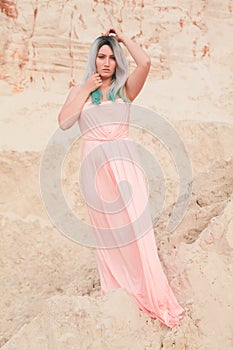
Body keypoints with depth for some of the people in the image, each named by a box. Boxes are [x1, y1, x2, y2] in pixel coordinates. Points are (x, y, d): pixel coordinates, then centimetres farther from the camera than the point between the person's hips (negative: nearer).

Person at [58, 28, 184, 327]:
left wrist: (122, 37, 3)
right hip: (94, 165, 2)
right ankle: (115, 286, 25)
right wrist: (86, 90, -4)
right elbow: (64, 122, -5)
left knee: (135, 223, -7)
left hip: (123, 161, -2)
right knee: (106, 229, 11)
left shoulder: (125, 89, 7)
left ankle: (154, 296, -1)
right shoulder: (79, 91, 11)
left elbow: (145, 62, -12)